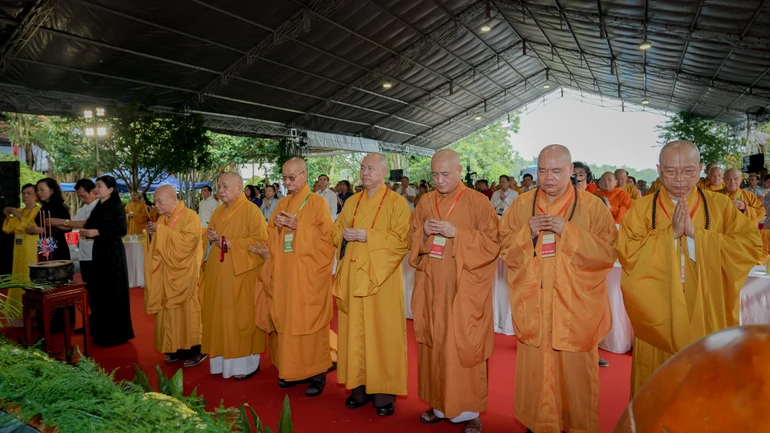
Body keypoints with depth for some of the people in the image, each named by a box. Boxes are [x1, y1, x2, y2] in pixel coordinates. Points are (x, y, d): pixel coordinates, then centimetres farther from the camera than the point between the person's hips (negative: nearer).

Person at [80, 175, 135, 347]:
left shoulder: (117, 206, -9)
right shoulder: (98, 207, 12)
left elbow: (122, 230, -18)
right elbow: (92, 226, 18)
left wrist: (97, 232, -18)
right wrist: (86, 232, -3)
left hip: (113, 252, -8)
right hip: (99, 252, 8)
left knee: (113, 293, -2)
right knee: (99, 292, 11)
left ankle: (115, 334, 7)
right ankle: (102, 332, 22)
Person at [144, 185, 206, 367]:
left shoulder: (190, 216, -10)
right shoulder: (162, 219, 12)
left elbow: (188, 241, -23)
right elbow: (157, 247, 16)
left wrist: (162, 231, -19)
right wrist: (152, 235, -4)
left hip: (184, 274, -7)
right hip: (166, 274, 7)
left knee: (187, 311, -2)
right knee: (169, 311, 8)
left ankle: (196, 351, 8)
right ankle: (177, 349, 18)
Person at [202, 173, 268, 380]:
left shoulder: (251, 211, -9)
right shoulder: (218, 212, 14)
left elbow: (260, 240, -17)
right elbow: (211, 237, 20)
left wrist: (229, 243, -18)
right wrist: (211, 238, -4)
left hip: (240, 274, -7)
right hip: (218, 275, 7)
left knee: (241, 318, 0)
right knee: (220, 317, 10)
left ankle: (246, 363, 12)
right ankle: (225, 359, 23)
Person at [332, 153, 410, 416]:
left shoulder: (396, 203, -2)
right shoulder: (352, 202, 14)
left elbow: (402, 239, -11)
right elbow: (335, 231, 17)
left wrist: (368, 236, -17)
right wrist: (344, 235, -5)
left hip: (382, 276, -5)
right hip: (353, 275, 5)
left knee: (383, 332, 0)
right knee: (355, 330, 8)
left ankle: (385, 392, 11)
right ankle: (360, 386, 20)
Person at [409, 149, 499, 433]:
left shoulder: (478, 202, -6)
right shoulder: (425, 202, 8)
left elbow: (493, 242, -9)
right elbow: (412, 240, 12)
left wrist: (456, 233, -19)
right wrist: (424, 233, -10)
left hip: (464, 290, -4)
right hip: (432, 288, 4)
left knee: (463, 348, 2)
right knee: (434, 345, 11)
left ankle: (470, 410, 19)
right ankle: (440, 404, 27)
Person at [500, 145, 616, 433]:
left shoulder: (592, 206, -2)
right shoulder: (522, 205, 5)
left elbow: (608, 253, -8)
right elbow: (505, 250, 5)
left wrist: (568, 232, -19)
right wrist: (528, 233, -14)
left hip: (575, 306, -1)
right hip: (533, 306, 2)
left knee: (575, 371, 7)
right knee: (536, 369, 8)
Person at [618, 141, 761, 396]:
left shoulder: (720, 206, 2)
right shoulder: (642, 208, -2)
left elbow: (751, 246, -10)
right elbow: (628, 254, -13)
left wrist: (697, 233, -18)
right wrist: (671, 233, -18)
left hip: (708, 318, 1)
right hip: (659, 318, -1)